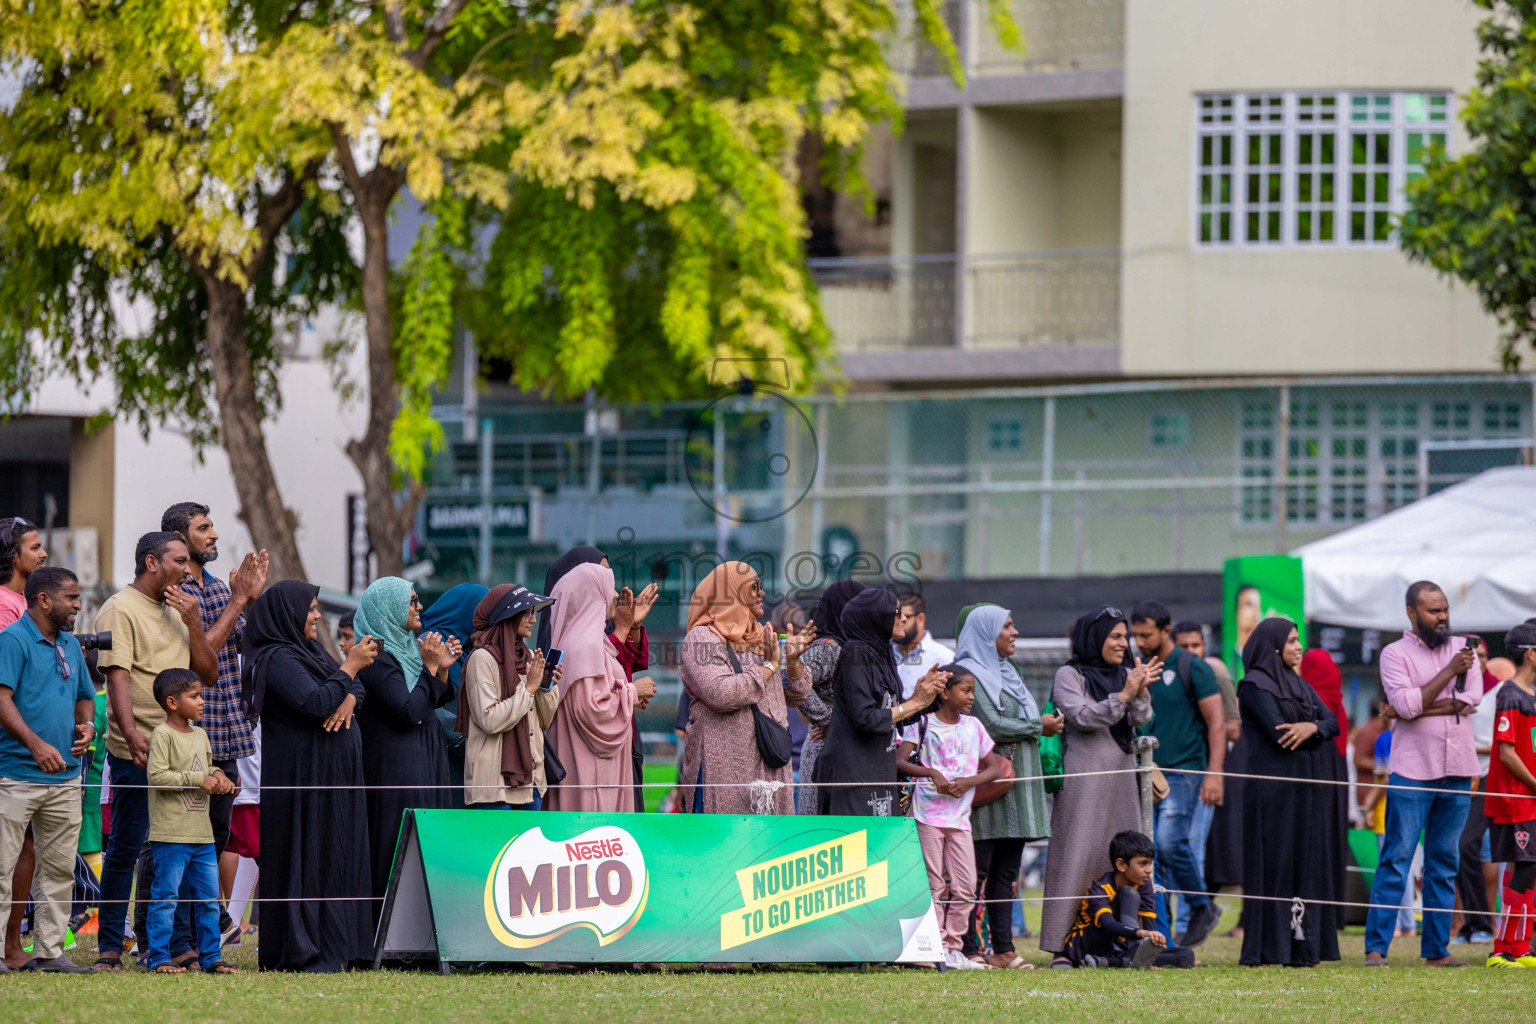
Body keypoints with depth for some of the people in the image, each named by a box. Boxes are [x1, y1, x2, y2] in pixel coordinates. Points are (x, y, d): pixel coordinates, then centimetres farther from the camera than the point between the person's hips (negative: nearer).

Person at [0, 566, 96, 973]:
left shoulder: (70, 645, 16)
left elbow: (85, 697, 27)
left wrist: (87, 725, 4)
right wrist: (35, 744, -28)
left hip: (65, 777, 8)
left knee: (60, 867, 8)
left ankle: (48, 951, 13)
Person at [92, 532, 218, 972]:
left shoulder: (177, 612, 18)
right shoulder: (121, 610, -5)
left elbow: (209, 674, 16)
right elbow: (117, 675, -17)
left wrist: (193, 624, 2)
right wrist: (130, 731, -30)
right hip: (136, 752, -7)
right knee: (126, 849, -3)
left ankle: (177, 944, 11)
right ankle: (110, 948, 3)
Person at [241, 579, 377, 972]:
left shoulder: (309, 651, 15)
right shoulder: (278, 660, -14)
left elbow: (356, 687, 14)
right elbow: (315, 704, -26)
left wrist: (350, 698, -9)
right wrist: (350, 666, -17)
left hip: (332, 778, 9)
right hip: (301, 774, -9)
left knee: (336, 857, 9)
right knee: (307, 860, -8)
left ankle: (338, 949, 12)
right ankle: (301, 952, -7)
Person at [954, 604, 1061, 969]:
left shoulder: (1005, 673, 21)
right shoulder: (970, 672, -7)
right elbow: (991, 725, -16)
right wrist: (1039, 727, -7)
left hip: (1016, 781, 9)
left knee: (1006, 871, 6)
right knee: (978, 868, -8)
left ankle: (1002, 949, 6)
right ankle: (969, 948, -8)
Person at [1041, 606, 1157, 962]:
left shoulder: (1126, 676, 13)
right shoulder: (1070, 676, -1)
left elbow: (1141, 718, 2)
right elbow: (1083, 717, -13)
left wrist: (1140, 691, -17)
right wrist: (1123, 695, -20)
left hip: (1122, 777, 6)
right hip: (1084, 778, -6)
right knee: (1078, 855, -9)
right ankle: (1061, 946, -11)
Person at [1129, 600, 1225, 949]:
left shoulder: (1192, 668, -4)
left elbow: (1216, 722, -7)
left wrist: (1214, 773, -16)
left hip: (1183, 772, -6)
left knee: (1170, 842, -19)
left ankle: (1202, 908, 1)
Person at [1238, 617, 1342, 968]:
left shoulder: (1299, 684, 17)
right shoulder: (1255, 685, -6)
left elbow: (1333, 723, 7)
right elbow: (1279, 734, -16)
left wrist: (1312, 728, -16)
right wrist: (1314, 728, 0)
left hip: (1306, 788, 7)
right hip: (1274, 787, -7)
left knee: (1309, 864, 4)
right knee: (1275, 863, -7)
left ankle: (1303, 948, 5)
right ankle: (1269, 948, -6)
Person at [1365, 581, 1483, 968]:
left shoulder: (1462, 649, 11)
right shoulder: (1395, 654, 0)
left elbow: (1472, 698, -4)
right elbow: (1405, 705, -14)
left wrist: (1424, 706, -11)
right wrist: (1450, 672, -12)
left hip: (1458, 772, 4)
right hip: (1413, 772, -4)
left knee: (1445, 864, 7)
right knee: (1396, 860, -7)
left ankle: (1436, 950, 11)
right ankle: (1376, 948, -6)